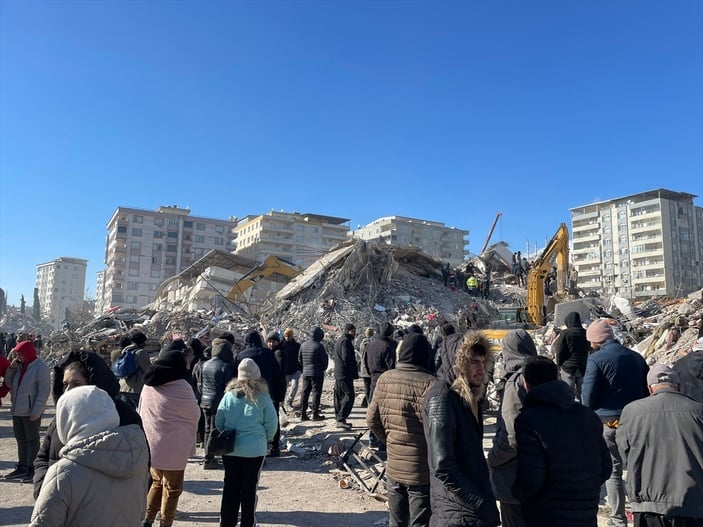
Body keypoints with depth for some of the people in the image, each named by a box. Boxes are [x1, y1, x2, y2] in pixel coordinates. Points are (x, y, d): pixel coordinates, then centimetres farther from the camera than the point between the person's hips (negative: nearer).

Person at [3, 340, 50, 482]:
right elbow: (9, 384, 16)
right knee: (21, 440, 16)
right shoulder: (19, 366, 10)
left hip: (31, 412, -7)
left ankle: (32, 469, 11)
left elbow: (44, 391, -16)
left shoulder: (40, 368, -14)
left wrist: (36, 412, -19)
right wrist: (11, 369, -1)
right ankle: (22, 467, 27)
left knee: (32, 440, 3)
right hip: (17, 410, 7)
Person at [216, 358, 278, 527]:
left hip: (230, 449, 3)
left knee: (230, 487, 15)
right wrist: (266, 439, 14)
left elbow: (218, 422, 0)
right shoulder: (262, 397, -12)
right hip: (254, 450, -2)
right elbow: (271, 424, -6)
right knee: (249, 488, 9)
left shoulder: (229, 395, -7)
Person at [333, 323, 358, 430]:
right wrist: (354, 371, -13)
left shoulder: (338, 341, 19)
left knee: (339, 396, 14)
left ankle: (338, 418, 20)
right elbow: (346, 358, -22)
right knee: (349, 396, -10)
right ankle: (340, 419, -13)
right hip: (345, 374, -11)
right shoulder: (346, 341, -13)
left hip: (338, 373, 11)